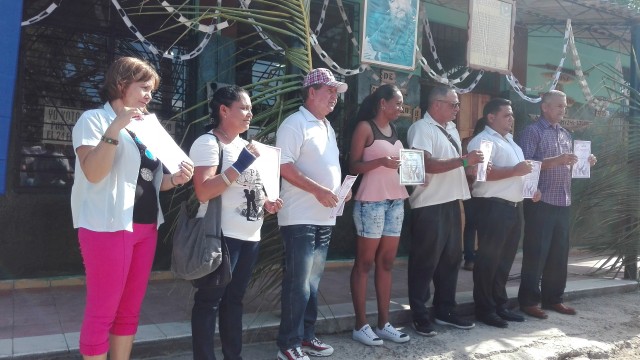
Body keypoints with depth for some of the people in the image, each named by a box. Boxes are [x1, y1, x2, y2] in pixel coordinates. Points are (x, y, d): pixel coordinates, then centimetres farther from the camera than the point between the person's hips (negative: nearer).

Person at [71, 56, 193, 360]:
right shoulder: (94, 119, -3)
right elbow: (93, 173, -18)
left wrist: (176, 179, 0)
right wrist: (115, 128, -23)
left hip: (146, 226, 7)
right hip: (108, 226, -7)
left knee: (130, 311, 12)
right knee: (102, 312, -1)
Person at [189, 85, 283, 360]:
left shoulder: (243, 144, 17)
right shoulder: (208, 142, -9)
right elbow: (203, 192, -22)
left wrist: (266, 203, 7)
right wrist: (240, 165, -23)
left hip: (249, 235, 8)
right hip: (222, 235, -8)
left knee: (234, 298, 15)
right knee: (210, 300, 0)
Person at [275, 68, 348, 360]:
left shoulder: (327, 126, 18)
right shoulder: (295, 123, -9)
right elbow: (283, 166, -18)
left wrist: (340, 189, 7)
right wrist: (318, 190, -21)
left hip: (325, 216, 9)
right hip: (300, 217, -8)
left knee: (313, 281, 14)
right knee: (298, 282, -3)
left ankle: (306, 336, 26)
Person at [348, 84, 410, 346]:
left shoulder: (394, 130, 17)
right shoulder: (365, 127, -4)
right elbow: (353, 166, -9)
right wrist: (380, 161, -23)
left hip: (395, 201, 7)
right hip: (371, 202, -7)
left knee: (386, 263, 9)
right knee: (364, 263, 1)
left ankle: (383, 324, 16)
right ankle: (360, 325, 8)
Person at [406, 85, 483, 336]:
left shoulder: (451, 128, 16)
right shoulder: (422, 128, -11)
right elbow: (427, 164, -23)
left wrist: (472, 164, 5)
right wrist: (463, 160, -25)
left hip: (451, 201, 9)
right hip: (429, 205, -9)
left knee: (451, 258, 15)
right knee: (425, 261, 0)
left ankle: (445, 310, 28)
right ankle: (419, 315, 13)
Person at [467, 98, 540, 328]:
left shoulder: (510, 141, 22)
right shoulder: (483, 141, -9)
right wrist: (514, 171, -24)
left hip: (514, 206, 10)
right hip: (493, 207, -10)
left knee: (505, 258, 14)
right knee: (488, 259, -3)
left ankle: (500, 304, 24)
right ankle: (485, 309, 5)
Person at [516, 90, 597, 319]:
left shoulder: (566, 135, 20)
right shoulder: (532, 132, -4)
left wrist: (583, 164, 6)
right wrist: (556, 161, -23)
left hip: (564, 203, 7)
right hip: (541, 203, -7)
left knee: (559, 253, 11)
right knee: (536, 253, -3)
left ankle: (553, 298, 22)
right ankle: (529, 301, 5)